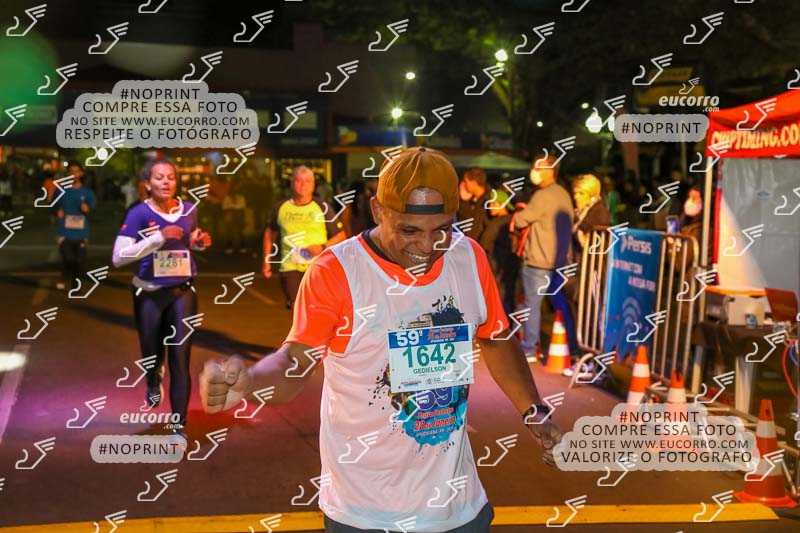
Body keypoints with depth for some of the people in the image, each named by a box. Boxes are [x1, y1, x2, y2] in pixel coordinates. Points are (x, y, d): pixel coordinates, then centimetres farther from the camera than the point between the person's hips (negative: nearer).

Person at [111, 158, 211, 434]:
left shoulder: (188, 210, -1)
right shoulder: (139, 213, -13)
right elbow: (118, 257, -22)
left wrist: (201, 242, -3)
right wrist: (158, 237, -29)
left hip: (182, 292, 2)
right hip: (149, 294, -1)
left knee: (180, 358, -6)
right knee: (151, 353, 15)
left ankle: (180, 426, 0)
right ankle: (154, 382, 53)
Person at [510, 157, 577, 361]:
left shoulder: (543, 195, -15)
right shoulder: (564, 194, 13)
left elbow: (520, 221, -13)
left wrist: (518, 216, 10)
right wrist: (526, 213, 7)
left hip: (538, 260, -8)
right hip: (559, 259, 8)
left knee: (532, 305, 0)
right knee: (562, 304, 11)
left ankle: (528, 350, 5)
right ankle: (573, 347, 13)